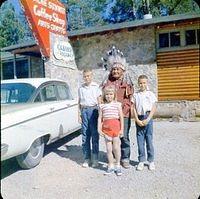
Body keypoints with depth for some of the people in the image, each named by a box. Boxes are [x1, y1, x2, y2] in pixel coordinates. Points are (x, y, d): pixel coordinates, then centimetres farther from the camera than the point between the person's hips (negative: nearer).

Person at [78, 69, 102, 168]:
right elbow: (79, 102, 15)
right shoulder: (81, 88, 12)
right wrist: (79, 114, 9)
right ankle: (87, 158, 15)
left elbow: (99, 101, 3)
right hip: (84, 111, 3)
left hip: (93, 110, -3)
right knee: (85, 136, 5)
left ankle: (95, 159, 11)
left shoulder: (96, 87, 2)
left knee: (95, 135, 1)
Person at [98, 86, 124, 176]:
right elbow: (100, 118, 7)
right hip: (106, 127, 2)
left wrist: (122, 129, -1)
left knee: (116, 147, 3)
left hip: (116, 126, -2)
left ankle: (118, 166, 20)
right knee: (108, 148, 7)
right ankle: (111, 166, 21)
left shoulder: (117, 104, 4)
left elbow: (121, 117, 3)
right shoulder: (102, 106, 8)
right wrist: (99, 129, -1)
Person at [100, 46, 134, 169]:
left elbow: (130, 98, 4)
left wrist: (127, 109, -6)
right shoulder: (107, 82, 8)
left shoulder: (127, 82, 6)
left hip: (124, 114, -1)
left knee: (124, 136, 3)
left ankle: (125, 158, 17)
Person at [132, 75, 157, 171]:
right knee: (140, 140, 5)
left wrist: (147, 119, -10)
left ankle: (151, 161, 15)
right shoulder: (136, 95, 6)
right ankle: (141, 160, 16)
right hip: (139, 119, 1)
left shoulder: (150, 94, 3)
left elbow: (153, 108, 0)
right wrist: (137, 120, -7)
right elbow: (134, 108, 3)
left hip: (148, 118, -1)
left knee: (149, 140, 3)